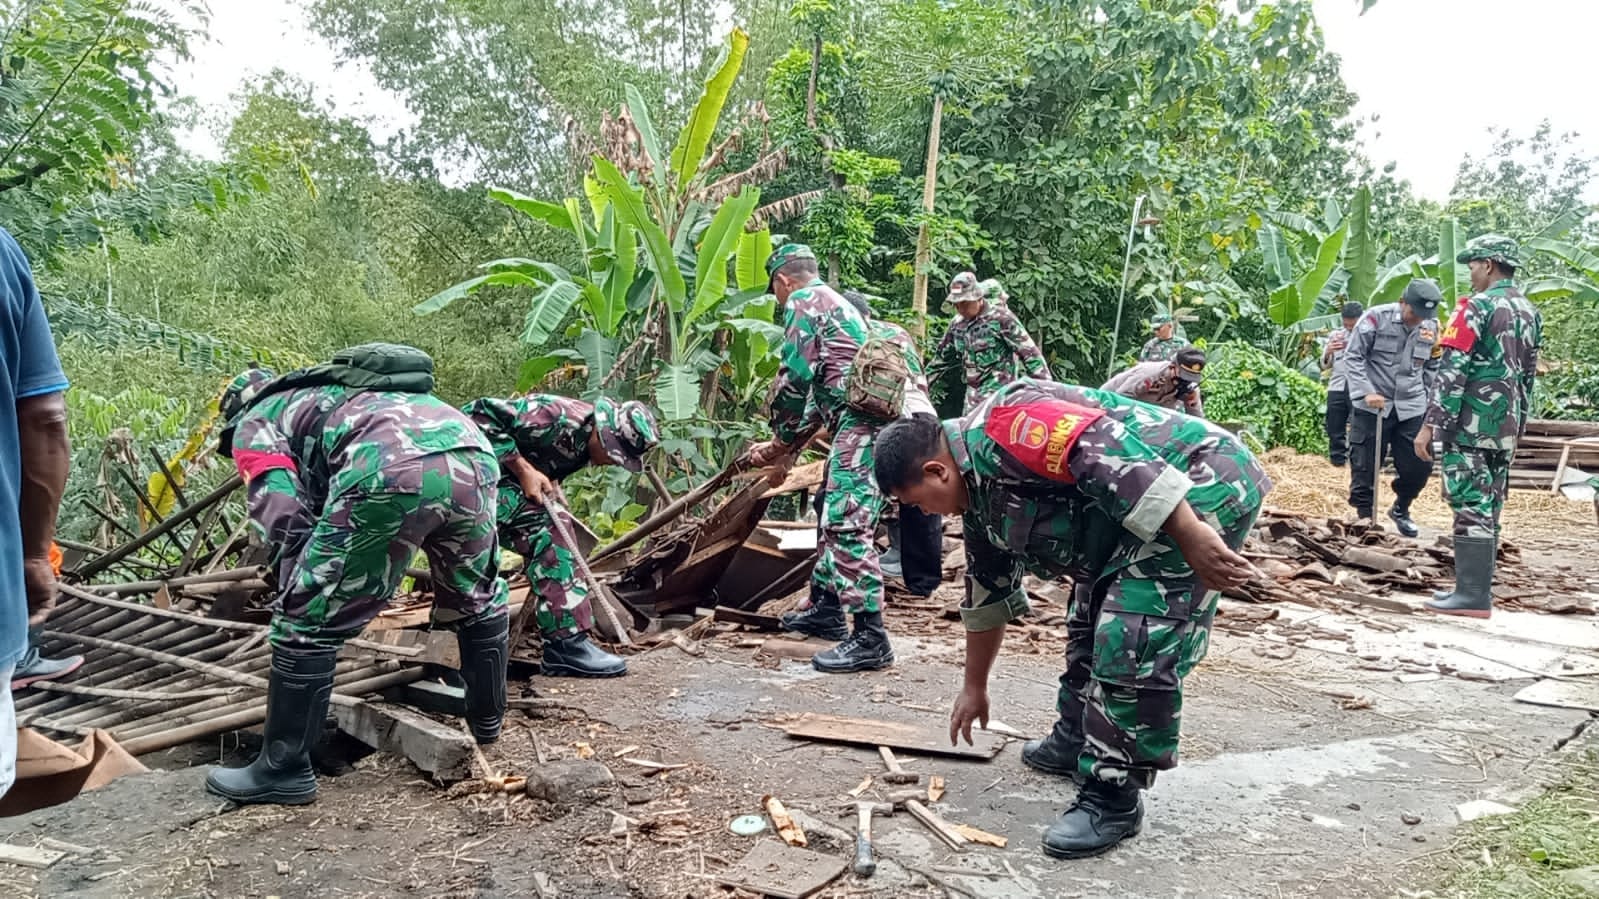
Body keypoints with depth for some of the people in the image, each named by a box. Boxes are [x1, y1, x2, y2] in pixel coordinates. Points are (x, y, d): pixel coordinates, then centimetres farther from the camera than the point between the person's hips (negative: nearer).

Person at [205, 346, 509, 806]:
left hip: (393, 472, -7)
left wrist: (303, 591, 20)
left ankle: (283, 771, 19)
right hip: (473, 454, 7)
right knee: (479, 596, 30)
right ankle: (487, 722, 46)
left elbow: (285, 519, 8)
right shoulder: (328, 393, 46)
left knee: (308, 620, 10)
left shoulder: (253, 423, 25)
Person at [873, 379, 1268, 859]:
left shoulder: (1003, 426, -21)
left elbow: (1109, 453, -32)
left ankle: (1114, 798, -3)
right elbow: (988, 593, 21)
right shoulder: (979, 493, 11)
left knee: (1133, 646, -15)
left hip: (1202, 490, -11)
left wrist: (1193, 539, -32)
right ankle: (1076, 740, 38)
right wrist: (974, 688, 28)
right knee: (1091, 624, 21)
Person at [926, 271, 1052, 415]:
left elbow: (1029, 351, -11)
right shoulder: (957, 324, 10)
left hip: (1000, 392, -7)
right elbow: (942, 358, 22)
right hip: (974, 392, 7)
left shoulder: (1000, 318, -10)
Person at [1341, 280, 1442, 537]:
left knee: (1419, 466, 4)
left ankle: (1400, 510, 29)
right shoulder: (1376, 318, -9)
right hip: (1371, 407, -4)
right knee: (1364, 468, 1)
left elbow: (1432, 366, 18)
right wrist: (1365, 392, -15)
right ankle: (1364, 518, 14)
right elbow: (1352, 357, -7)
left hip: (1411, 409, 4)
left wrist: (1426, 397, 11)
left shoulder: (1431, 326, 4)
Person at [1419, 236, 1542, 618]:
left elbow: (1453, 371, -17)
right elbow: (1528, 376, 18)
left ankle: (1472, 596, -7)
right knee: (1489, 508, 12)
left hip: (1469, 425, -8)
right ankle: (1479, 586, 17)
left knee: (1470, 508, -7)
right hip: (1505, 428, 8)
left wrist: (1430, 424, -17)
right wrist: (1518, 428, 23)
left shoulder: (1477, 306, -11)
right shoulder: (1531, 312, 14)